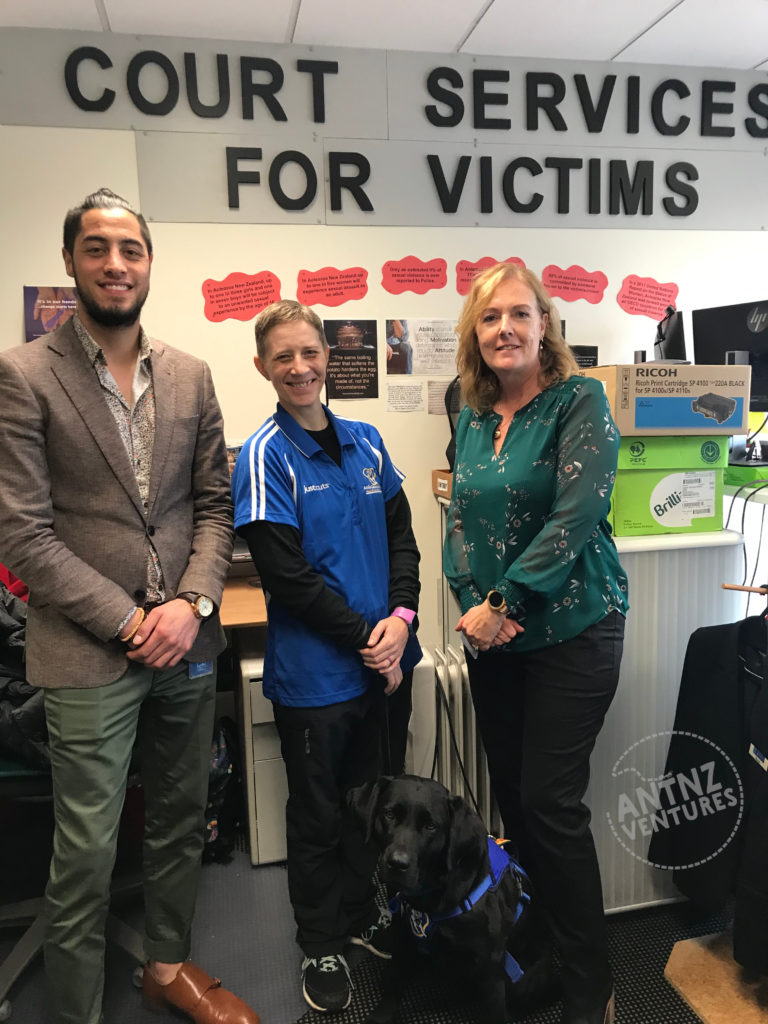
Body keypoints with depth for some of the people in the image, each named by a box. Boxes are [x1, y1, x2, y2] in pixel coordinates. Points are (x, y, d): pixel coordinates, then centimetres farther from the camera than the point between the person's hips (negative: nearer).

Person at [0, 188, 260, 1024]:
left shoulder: (189, 375, 7)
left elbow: (214, 505, 7)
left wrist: (192, 603, -8)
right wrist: (127, 621, -13)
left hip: (187, 644, 5)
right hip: (88, 653, -4)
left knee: (181, 822, 19)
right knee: (86, 851, 7)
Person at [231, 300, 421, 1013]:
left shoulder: (365, 441, 6)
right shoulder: (265, 456, -10)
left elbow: (401, 535, 6)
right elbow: (286, 572, -16)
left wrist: (400, 618, -9)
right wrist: (365, 638, -14)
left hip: (386, 658, 5)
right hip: (315, 671, -5)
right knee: (318, 812, 13)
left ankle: (365, 913, 44)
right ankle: (321, 944, 35)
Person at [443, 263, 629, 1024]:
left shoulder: (579, 401, -9)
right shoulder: (472, 418, 8)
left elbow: (575, 515, -18)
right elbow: (460, 517, 8)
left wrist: (503, 603, -18)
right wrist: (470, 601, -8)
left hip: (570, 629, -5)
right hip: (492, 635, 6)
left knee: (550, 803, -2)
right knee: (511, 794, 14)